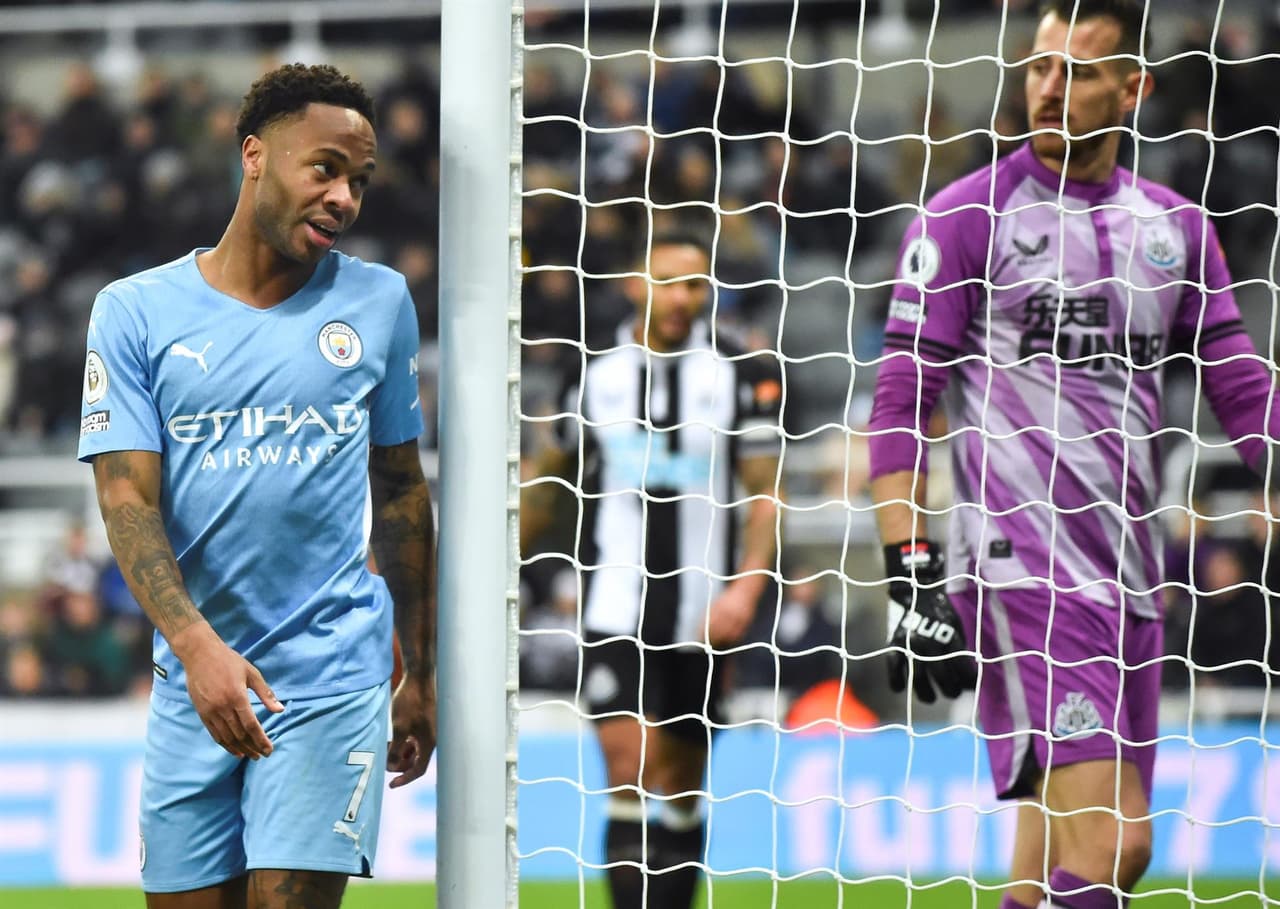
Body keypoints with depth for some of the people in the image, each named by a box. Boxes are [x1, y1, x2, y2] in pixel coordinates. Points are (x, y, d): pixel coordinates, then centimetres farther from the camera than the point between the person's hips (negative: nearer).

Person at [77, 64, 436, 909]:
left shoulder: (380, 302, 8)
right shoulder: (134, 312, 1)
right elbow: (127, 501, -6)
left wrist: (419, 674, 16)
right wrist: (197, 645, -21)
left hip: (332, 679, 0)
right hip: (194, 682, 0)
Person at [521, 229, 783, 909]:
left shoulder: (743, 374, 2)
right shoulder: (595, 373, 7)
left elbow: (766, 492, 0)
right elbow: (548, 479, 21)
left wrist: (746, 586, -13)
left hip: (701, 615, 0)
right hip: (616, 612, 0)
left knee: (681, 788, 7)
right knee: (630, 767, -14)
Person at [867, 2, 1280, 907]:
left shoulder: (1177, 227, 14)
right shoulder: (968, 215, -1)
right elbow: (901, 401, -4)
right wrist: (910, 580, -12)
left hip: (1129, 582, 6)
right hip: (1018, 573, -6)